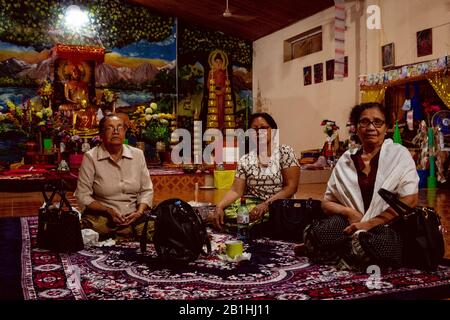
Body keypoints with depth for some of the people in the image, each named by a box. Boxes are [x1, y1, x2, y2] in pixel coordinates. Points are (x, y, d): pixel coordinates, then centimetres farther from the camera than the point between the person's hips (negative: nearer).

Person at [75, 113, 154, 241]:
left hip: (133, 217, 3)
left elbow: (146, 190, 10)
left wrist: (139, 212, -7)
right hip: (101, 218, -3)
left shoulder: (137, 154, 7)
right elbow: (83, 195, -3)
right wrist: (108, 211, -14)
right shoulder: (90, 157, -3)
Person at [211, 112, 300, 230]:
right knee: (228, 213, -27)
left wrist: (266, 204, -20)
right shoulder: (245, 160, 8)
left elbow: (291, 187, -8)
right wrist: (219, 206, -19)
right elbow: (236, 191, 0)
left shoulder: (285, 152, -1)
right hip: (251, 204, 3)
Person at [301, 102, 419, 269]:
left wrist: (370, 223, -14)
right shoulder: (346, 159, 11)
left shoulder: (399, 154, 3)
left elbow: (409, 200, -7)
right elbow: (327, 203, 11)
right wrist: (349, 212, -11)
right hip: (351, 224, 2)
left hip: (389, 226, -1)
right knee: (316, 233, -30)